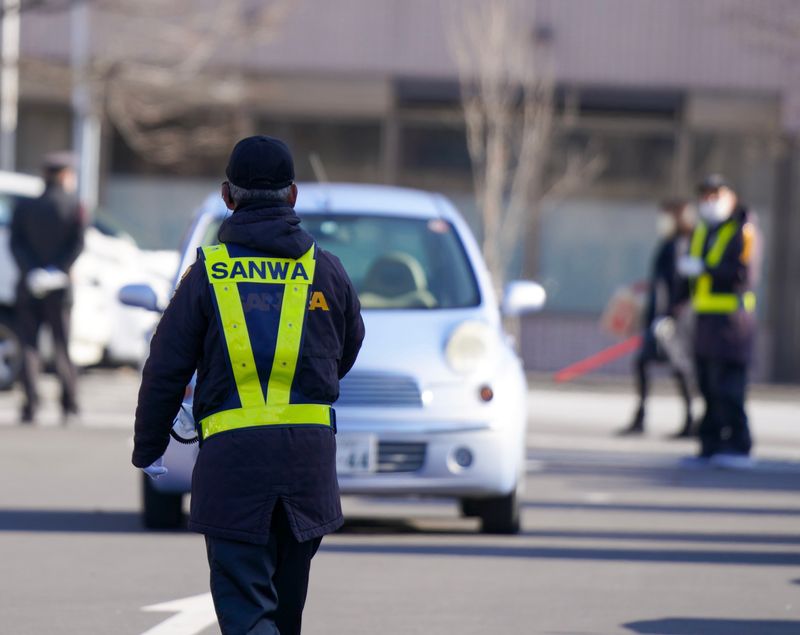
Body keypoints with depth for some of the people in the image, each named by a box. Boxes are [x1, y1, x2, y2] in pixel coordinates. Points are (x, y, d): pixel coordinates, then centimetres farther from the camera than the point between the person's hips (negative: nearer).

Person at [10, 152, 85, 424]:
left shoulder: (24, 207, 4)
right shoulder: (74, 207, -1)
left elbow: (15, 243, -7)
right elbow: (78, 244, -12)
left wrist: (31, 271, -13)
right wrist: (59, 271, -14)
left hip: (28, 288, 1)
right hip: (59, 289, -1)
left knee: (29, 347, 2)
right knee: (62, 347, 8)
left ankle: (31, 405, -10)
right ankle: (69, 406, 6)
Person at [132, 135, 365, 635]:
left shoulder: (208, 273, 0)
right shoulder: (326, 271, 8)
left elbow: (165, 372, 1)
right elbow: (348, 351, 25)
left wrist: (148, 452, 13)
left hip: (233, 451, -3)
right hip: (310, 452, 3)